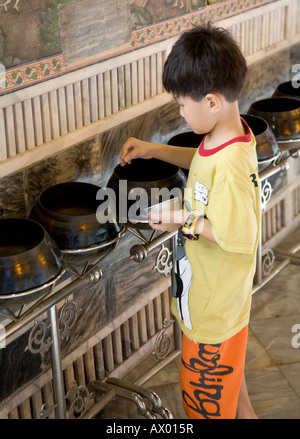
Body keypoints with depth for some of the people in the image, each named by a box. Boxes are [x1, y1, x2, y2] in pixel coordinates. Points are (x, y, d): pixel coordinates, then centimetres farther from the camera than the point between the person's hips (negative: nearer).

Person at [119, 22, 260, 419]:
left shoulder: (231, 167, -36)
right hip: (216, 287, 9)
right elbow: (203, 161, 15)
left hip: (214, 303, -9)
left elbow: (240, 237, -30)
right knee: (227, 363, 32)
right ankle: (244, 413, 55)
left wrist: (187, 221, -23)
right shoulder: (224, 136, -7)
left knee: (208, 400, 13)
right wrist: (155, 150, 8)